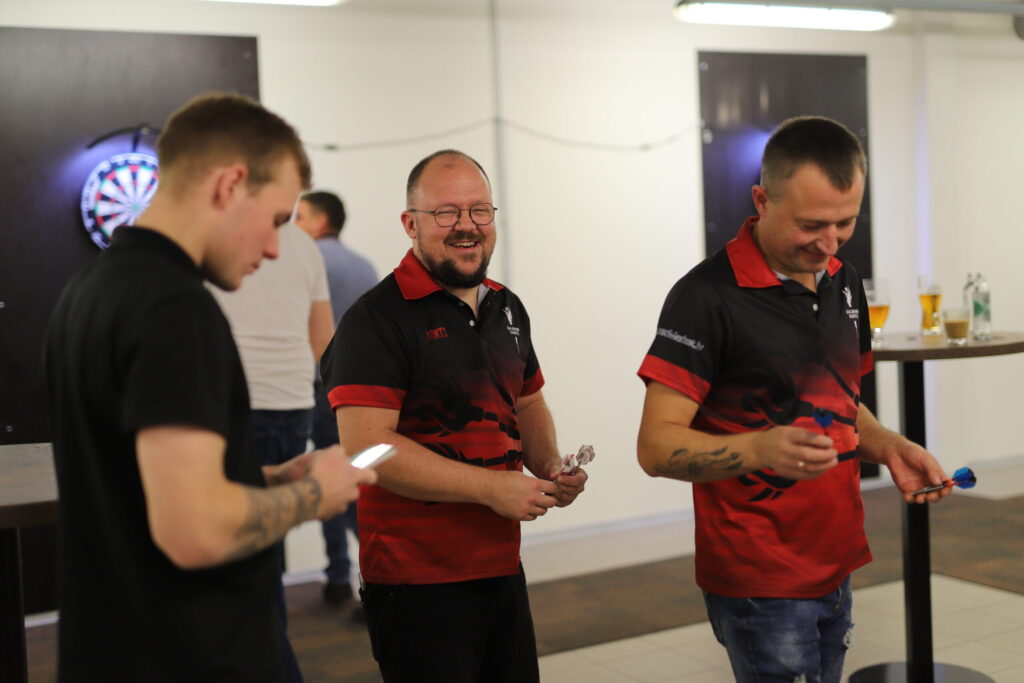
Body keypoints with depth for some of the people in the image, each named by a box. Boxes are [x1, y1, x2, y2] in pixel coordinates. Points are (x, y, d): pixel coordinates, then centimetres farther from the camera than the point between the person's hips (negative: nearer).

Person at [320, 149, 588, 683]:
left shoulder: (507, 308, 10)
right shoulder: (377, 318, -14)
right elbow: (366, 445, -22)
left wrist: (551, 467, 2)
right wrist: (492, 487, -21)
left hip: (503, 567, 7)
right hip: (417, 581, -7)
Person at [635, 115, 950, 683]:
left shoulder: (843, 283, 8)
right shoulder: (707, 296, -16)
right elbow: (656, 447, -18)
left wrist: (887, 446, 0)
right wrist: (759, 450, -34)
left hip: (834, 567, 7)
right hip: (759, 582, -7)